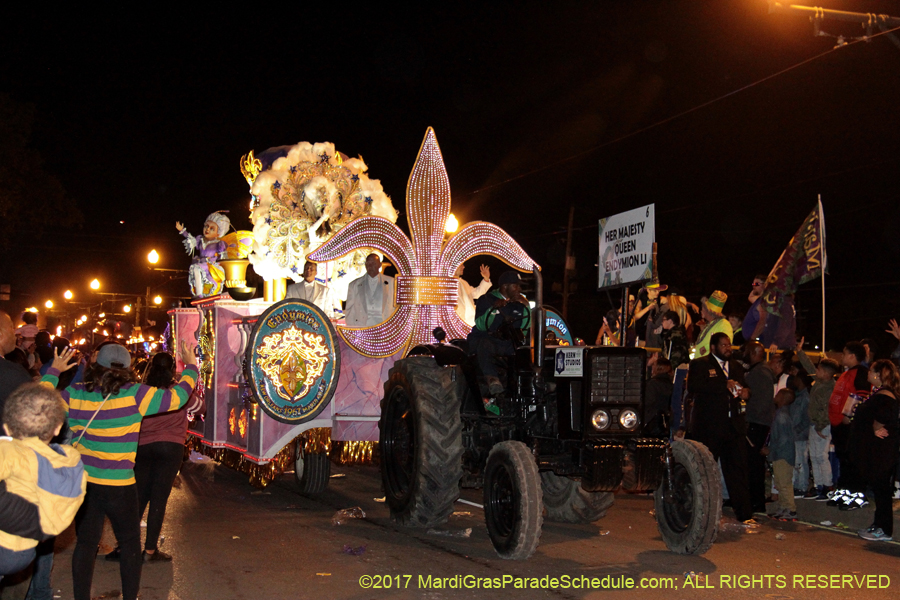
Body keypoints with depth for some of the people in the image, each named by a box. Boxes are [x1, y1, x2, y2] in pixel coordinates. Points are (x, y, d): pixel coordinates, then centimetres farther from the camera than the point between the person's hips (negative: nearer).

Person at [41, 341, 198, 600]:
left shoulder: (74, 395, -5)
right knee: (130, 543, 13)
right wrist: (190, 367, 5)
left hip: (81, 482, 4)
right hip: (118, 486, -3)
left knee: (85, 543, 14)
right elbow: (176, 397, -10)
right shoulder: (135, 395, -15)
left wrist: (54, 371, 23)